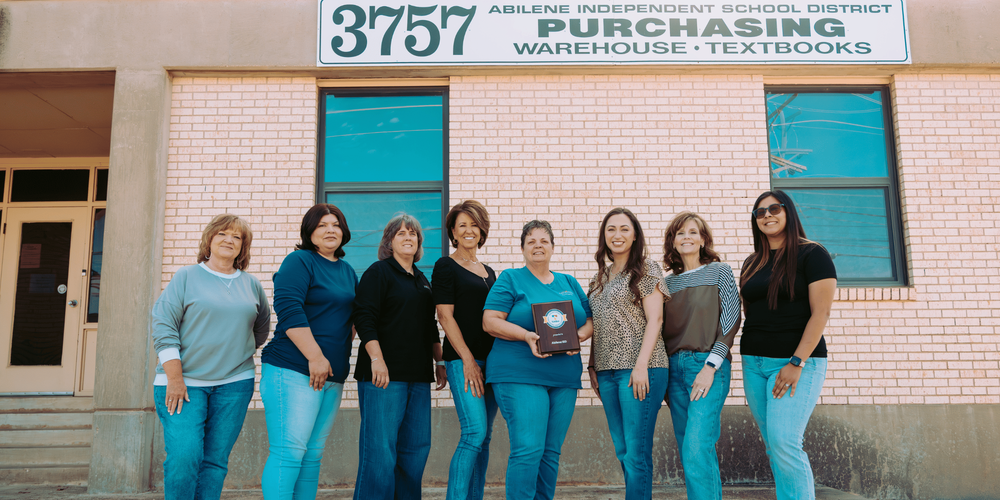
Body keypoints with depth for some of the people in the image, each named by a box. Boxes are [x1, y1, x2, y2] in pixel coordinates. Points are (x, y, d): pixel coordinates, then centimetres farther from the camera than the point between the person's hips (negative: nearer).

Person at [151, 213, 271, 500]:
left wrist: (240, 352, 12)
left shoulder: (251, 285, 12)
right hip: (184, 381, -3)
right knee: (184, 457, -12)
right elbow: (163, 325, -4)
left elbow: (262, 326, 25)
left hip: (234, 384, 3)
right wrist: (174, 377, -11)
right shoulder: (186, 277, 2)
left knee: (216, 460, 3)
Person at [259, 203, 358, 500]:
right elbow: (289, 310, -15)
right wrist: (316, 357, -19)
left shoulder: (348, 271, 19)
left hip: (332, 374, 7)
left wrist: (344, 352, 13)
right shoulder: (299, 261, -4)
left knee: (313, 455, 9)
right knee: (289, 451, -9)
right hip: (293, 371, -7)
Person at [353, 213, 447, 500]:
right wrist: (376, 358, -20)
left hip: (418, 375, 7)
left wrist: (440, 362, 19)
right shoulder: (379, 272, -1)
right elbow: (364, 317, -11)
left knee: (416, 447, 9)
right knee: (380, 448, -6)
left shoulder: (422, 280, 20)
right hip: (384, 373, -7)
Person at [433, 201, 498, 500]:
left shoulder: (489, 273, 19)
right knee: (475, 432, -14)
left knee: (484, 437, 6)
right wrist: (467, 358, -13)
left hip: (490, 360, 6)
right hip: (462, 359, -6)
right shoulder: (446, 266, 0)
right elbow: (445, 316, -7)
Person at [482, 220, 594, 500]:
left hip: (565, 377, 5)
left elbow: (590, 320, 18)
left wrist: (581, 334, -6)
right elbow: (490, 322, -5)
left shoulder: (569, 283, 19)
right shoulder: (510, 279, 4)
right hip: (520, 375, -5)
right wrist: (526, 336, -19)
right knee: (528, 449, -13)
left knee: (551, 452, 8)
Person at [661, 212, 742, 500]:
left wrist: (711, 366, -13)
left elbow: (730, 322, -4)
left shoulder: (719, 272, 3)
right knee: (688, 451, 8)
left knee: (696, 448, -16)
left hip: (708, 365, -5)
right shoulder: (668, 282, 15)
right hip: (674, 367, 5)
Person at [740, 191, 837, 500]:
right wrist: (749, 357, 9)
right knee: (773, 445, 6)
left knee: (784, 442, -16)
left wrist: (797, 362, -17)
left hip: (798, 361, -6)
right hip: (754, 362, 6)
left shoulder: (812, 254, -4)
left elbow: (821, 312, -11)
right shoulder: (752, 263, 14)